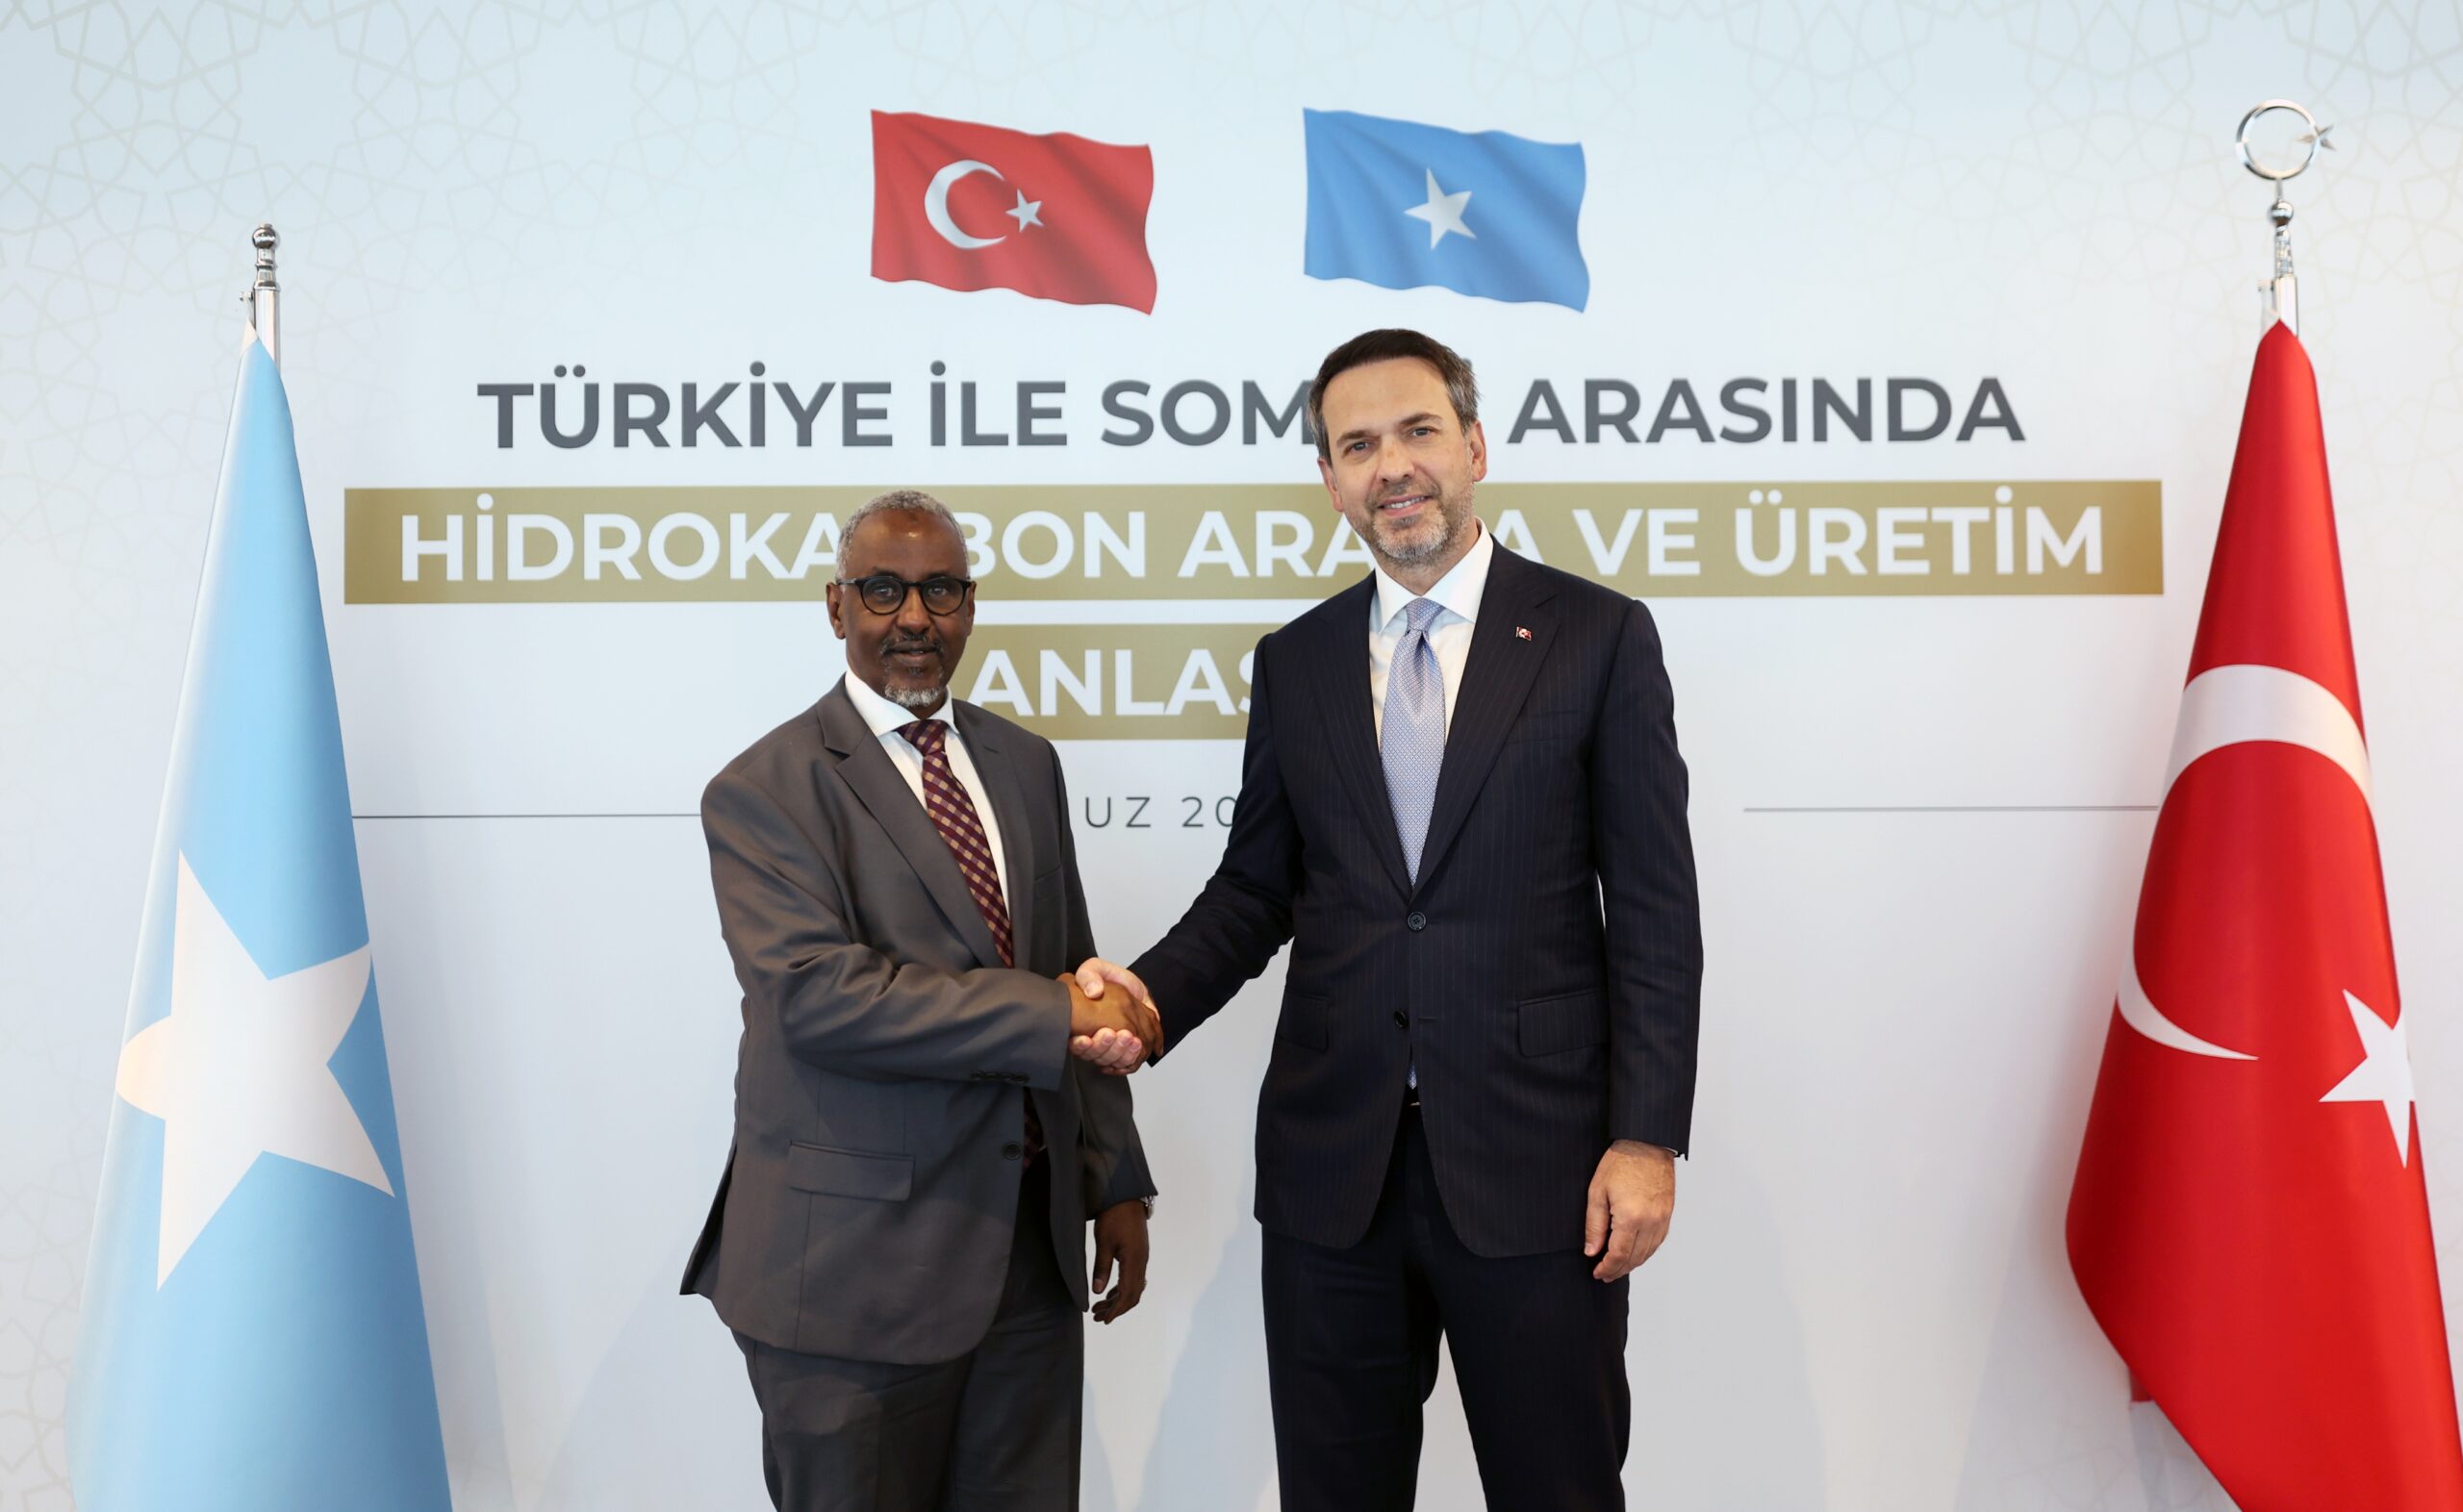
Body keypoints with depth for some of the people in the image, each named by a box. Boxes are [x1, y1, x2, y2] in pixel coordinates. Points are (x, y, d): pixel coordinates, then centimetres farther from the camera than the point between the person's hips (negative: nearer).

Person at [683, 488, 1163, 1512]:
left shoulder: (1024, 764, 11)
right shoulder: (764, 791, -8)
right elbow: (818, 996, -21)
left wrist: (1116, 1182, 10)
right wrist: (1050, 1013, -20)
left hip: (1033, 1245, 5)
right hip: (857, 1266, -5)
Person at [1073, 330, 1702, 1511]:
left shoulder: (1597, 637, -1)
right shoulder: (1293, 664, 9)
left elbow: (1654, 908, -3)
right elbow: (1255, 887, 11)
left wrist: (1647, 1138, -9)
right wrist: (1149, 992, -7)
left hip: (1534, 1165, -3)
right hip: (1331, 1166, 3)